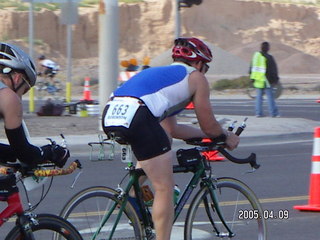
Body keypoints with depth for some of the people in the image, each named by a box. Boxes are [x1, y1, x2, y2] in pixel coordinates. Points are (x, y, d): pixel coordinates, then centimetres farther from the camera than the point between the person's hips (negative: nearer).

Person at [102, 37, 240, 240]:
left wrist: (209, 134, 49)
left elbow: (171, 130, 41)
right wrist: (227, 137, 40)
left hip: (110, 115, 8)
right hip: (136, 116, -8)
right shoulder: (196, 77, 19)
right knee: (165, 188, 3)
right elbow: (209, 126, 21)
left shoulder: (160, 72, 38)